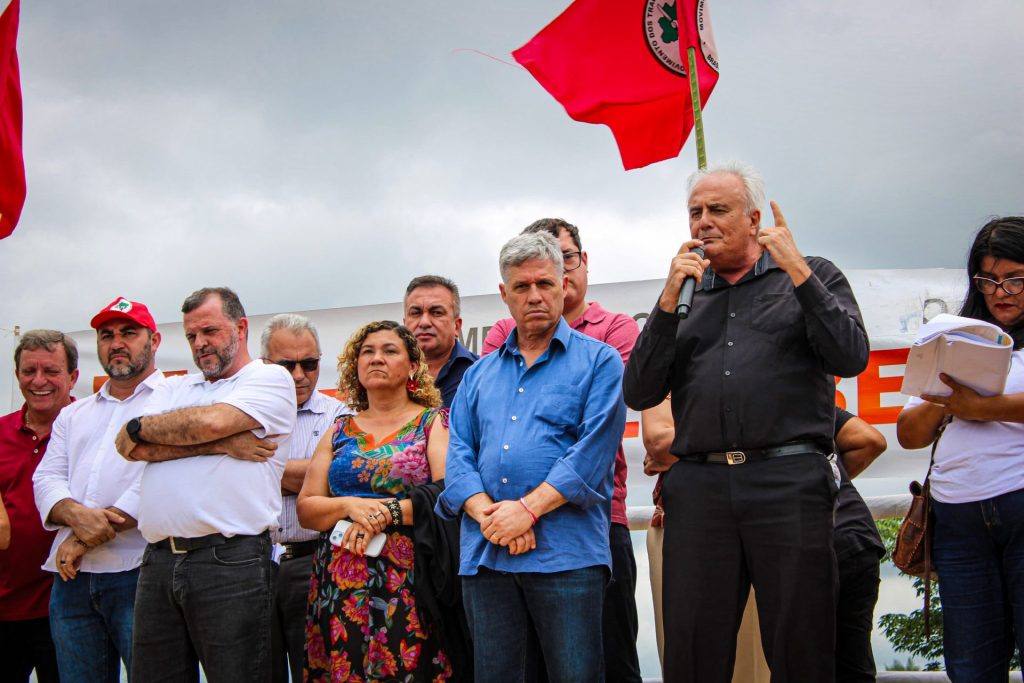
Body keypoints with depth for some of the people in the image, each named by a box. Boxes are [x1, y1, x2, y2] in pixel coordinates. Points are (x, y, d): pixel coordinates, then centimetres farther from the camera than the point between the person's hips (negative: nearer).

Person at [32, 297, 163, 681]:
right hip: (73, 578, 6)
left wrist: (86, 539, -12)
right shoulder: (73, 415, 23)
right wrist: (76, 514, -13)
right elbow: (48, 479, 11)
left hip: (139, 573, -6)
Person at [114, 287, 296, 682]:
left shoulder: (269, 379, 4)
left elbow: (212, 421, -13)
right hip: (159, 561, 6)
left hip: (230, 560, -6)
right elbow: (130, 447, 3)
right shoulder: (173, 389, 21)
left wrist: (141, 425, 3)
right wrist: (220, 444, -7)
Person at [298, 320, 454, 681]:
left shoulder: (433, 423, 5)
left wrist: (386, 513, -14)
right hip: (340, 586, 3)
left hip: (407, 582, -3)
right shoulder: (340, 432, 15)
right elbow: (305, 509, 9)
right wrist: (349, 507, -10)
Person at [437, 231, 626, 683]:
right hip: (484, 556, 4)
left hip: (567, 555, -4)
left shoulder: (598, 361, 6)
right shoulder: (479, 375, 20)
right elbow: (459, 454, 10)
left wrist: (528, 508, -14)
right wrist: (488, 515, -9)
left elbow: (594, 450, -7)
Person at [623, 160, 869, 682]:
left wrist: (796, 271, -7)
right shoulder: (685, 295, 19)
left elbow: (851, 359, -3)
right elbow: (639, 395, 8)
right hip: (697, 485, 3)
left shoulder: (815, 276, 14)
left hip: (788, 481, -2)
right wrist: (669, 300, 0)